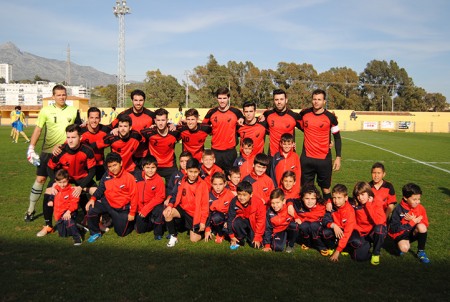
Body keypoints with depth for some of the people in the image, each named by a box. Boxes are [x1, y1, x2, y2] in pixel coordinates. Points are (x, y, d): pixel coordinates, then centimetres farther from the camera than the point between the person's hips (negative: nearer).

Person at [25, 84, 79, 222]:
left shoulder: (73, 111, 2)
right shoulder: (46, 111, -3)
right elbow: (38, 129, -1)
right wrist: (31, 148, -7)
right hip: (48, 151, -1)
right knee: (40, 179, 0)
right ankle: (31, 210, 13)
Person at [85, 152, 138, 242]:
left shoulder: (129, 177, -18)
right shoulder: (106, 176, -5)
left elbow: (134, 196, -14)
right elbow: (100, 189, 4)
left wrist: (132, 213, -12)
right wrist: (93, 199, -15)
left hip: (123, 209, -3)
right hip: (107, 203, 3)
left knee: (122, 233, 2)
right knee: (91, 210, -22)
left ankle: (129, 221, 36)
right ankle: (95, 233, 3)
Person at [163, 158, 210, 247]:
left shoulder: (203, 185, -11)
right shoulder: (182, 182, -2)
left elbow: (205, 205, -7)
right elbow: (177, 197, 3)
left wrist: (203, 221, -10)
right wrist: (170, 205, -17)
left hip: (196, 214, -3)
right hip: (183, 209, 3)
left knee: (194, 239, -9)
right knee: (167, 213, -25)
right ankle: (173, 236, -5)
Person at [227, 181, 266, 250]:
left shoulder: (258, 203, -24)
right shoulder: (234, 202, -20)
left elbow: (261, 221, -16)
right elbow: (230, 219, -12)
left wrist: (257, 237, -14)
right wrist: (232, 236, -10)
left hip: (254, 224, -1)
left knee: (256, 245, -14)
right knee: (235, 222, -33)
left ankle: (250, 236, 21)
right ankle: (239, 240, -5)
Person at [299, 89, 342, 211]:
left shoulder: (330, 117, -4)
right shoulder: (304, 114, 1)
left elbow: (337, 137, 3)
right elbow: (300, 126, 19)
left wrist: (338, 157, -2)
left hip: (324, 159, -2)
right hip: (306, 158, 2)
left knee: (325, 189, 6)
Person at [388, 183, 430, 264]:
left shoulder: (421, 208, -5)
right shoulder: (398, 209, -15)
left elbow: (425, 225, 0)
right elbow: (393, 228, -17)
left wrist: (413, 220, -18)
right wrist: (413, 222, -18)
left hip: (414, 233, 4)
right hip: (401, 234, -4)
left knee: (421, 227, -29)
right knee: (404, 248, -33)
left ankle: (421, 252, -9)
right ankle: (402, 244, 6)